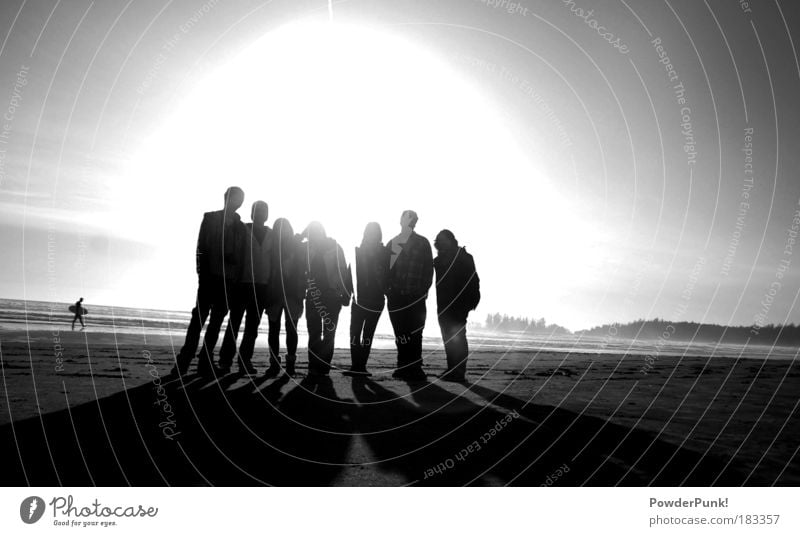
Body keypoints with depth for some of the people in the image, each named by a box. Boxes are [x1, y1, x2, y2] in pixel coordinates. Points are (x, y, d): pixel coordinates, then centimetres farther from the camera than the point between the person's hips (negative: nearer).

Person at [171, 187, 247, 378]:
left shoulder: (240, 228, 11)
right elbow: (201, 247, 1)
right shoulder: (210, 218, 7)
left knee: (216, 321, 3)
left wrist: (235, 278, -1)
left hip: (228, 281, 2)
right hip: (208, 276, -2)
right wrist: (202, 272, -8)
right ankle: (183, 361, -3)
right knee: (199, 317, -6)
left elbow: (239, 258, 9)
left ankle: (205, 363, 7)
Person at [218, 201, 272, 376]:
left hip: (262, 286, 3)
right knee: (234, 322, -3)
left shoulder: (272, 235, 12)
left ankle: (245, 361, 12)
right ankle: (225, 361, 2)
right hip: (243, 283, -3)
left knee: (253, 326, 6)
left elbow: (274, 260, 11)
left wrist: (272, 284, 4)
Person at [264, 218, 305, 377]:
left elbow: (302, 271, 2)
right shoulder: (272, 247, 5)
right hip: (274, 294, 1)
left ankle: (290, 362, 7)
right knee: (274, 329, 0)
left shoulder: (297, 247, 4)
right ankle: (274, 362, 3)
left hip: (292, 295, -1)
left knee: (291, 329, -1)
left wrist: (300, 294, -6)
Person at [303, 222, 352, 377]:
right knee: (314, 333, 2)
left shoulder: (334, 247, -1)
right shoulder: (307, 248, 6)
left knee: (329, 333, 1)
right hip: (313, 296, 2)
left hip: (332, 296, -2)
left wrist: (345, 294, -6)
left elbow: (343, 271, -1)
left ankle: (323, 366, 7)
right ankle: (315, 366, 7)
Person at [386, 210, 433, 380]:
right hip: (395, 296, 3)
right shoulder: (392, 243, 14)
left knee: (413, 334, -3)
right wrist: (387, 289, 1)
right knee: (400, 334, 6)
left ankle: (413, 368, 3)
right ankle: (404, 368, 13)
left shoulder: (422, 243, 5)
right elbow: (386, 267, 12)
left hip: (415, 296, -3)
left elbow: (428, 268, 2)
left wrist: (423, 289, -7)